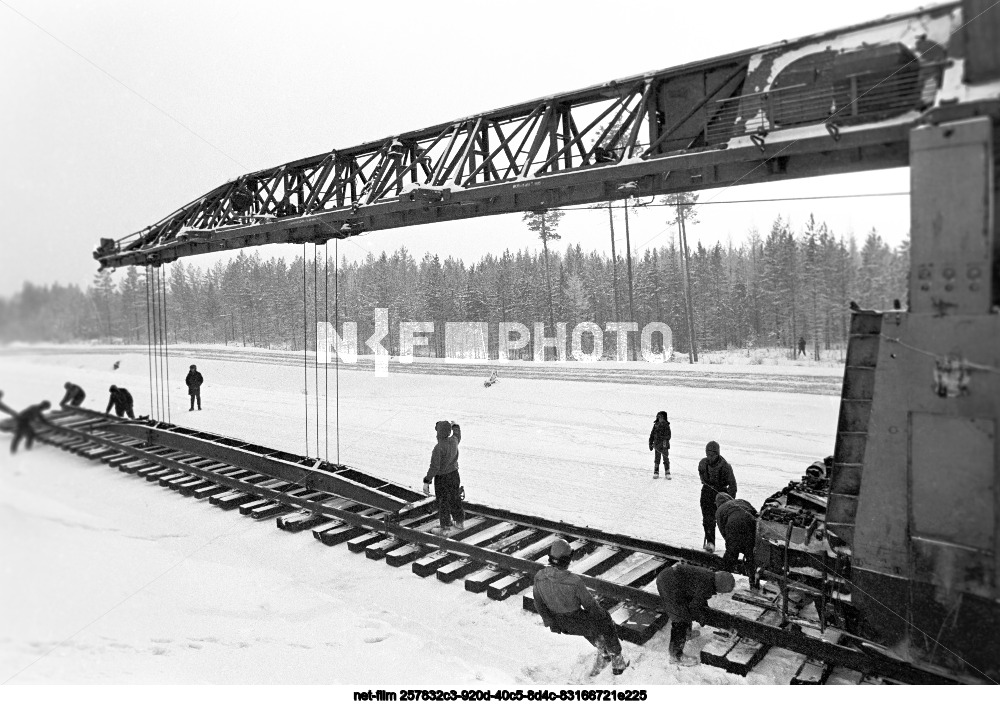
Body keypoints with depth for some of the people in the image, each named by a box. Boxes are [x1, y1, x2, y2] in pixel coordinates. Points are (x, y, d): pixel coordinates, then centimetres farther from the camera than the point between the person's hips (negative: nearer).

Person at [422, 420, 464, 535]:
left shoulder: (438, 448, -28)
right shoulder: (453, 440, -8)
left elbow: (434, 467, -28)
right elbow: (457, 436, 19)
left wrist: (426, 482, -23)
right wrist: (455, 425, 36)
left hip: (442, 478, -7)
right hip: (454, 474, 7)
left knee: (443, 503, 8)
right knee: (455, 500, 21)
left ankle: (445, 529, 20)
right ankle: (460, 523, 35)